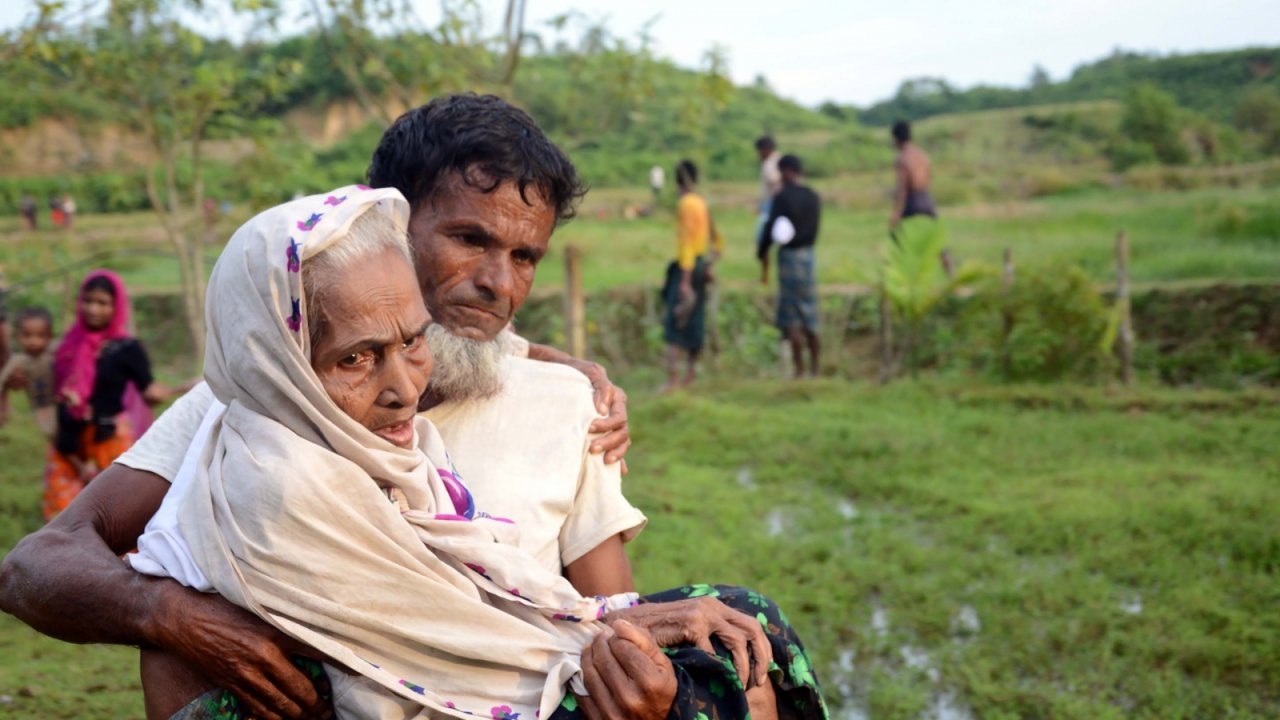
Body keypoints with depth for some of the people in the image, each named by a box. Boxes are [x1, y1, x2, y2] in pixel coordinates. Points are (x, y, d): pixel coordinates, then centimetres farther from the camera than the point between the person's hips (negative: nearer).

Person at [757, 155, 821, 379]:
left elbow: (770, 229, -11)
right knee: (810, 314, 11)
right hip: (808, 253, 6)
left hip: (789, 254, -6)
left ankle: (799, 369, 0)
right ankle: (814, 368, 14)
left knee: (791, 317, 0)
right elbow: (814, 229, 13)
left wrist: (762, 257, -1)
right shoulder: (813, 197, 8)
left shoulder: (783, 197, -12)